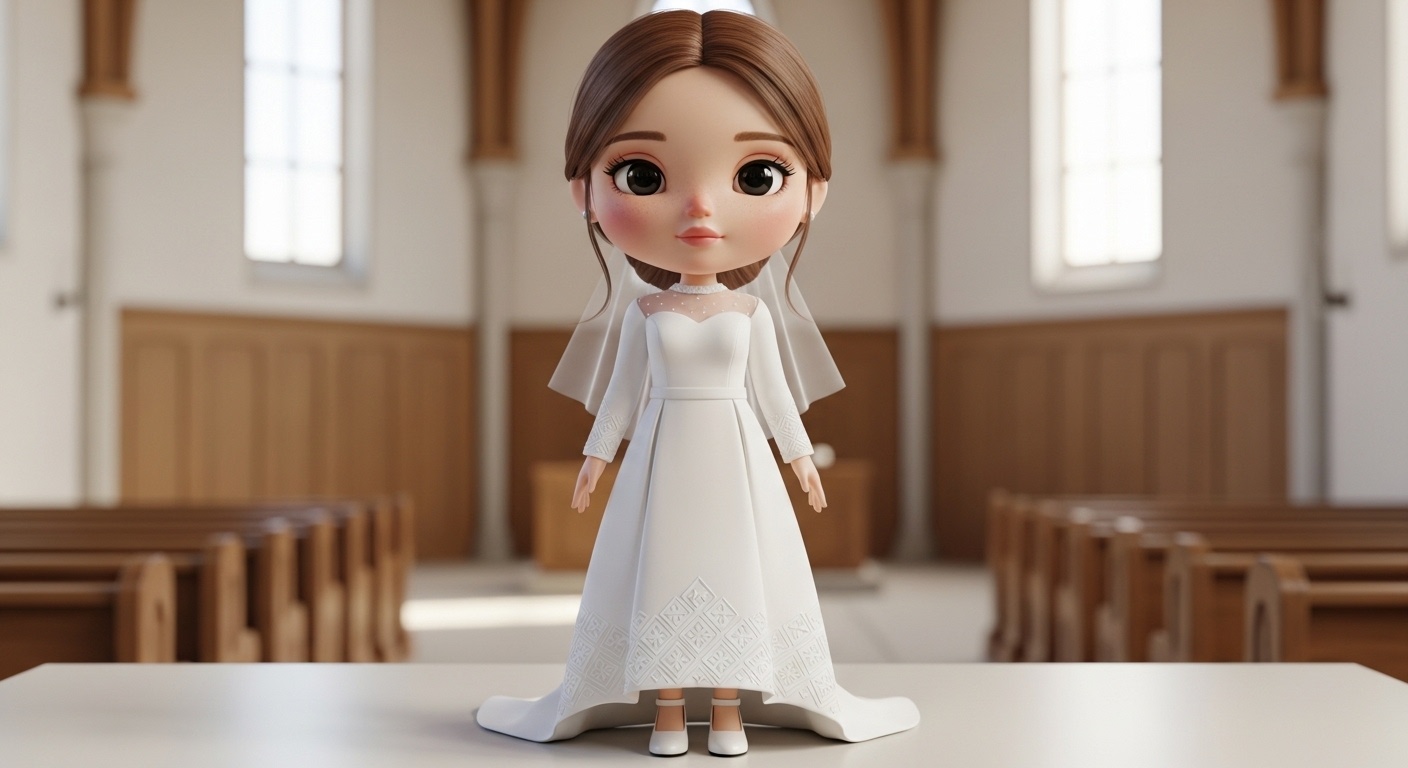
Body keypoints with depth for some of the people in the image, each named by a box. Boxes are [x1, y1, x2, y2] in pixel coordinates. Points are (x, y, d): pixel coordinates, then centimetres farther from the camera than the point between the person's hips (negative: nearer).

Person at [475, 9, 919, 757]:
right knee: (663, 571, 2)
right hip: (663, 461, 0)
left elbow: (771, 387, 5)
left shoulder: (754, 312, -2)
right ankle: (667, 714, 12)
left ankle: (728, 712, 13)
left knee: (733, 569, 3)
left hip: (737, 460, 0)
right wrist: (597, 452, 5)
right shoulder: (642, 311, -3)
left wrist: (799, 453, 5)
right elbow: (625, 388, 4)